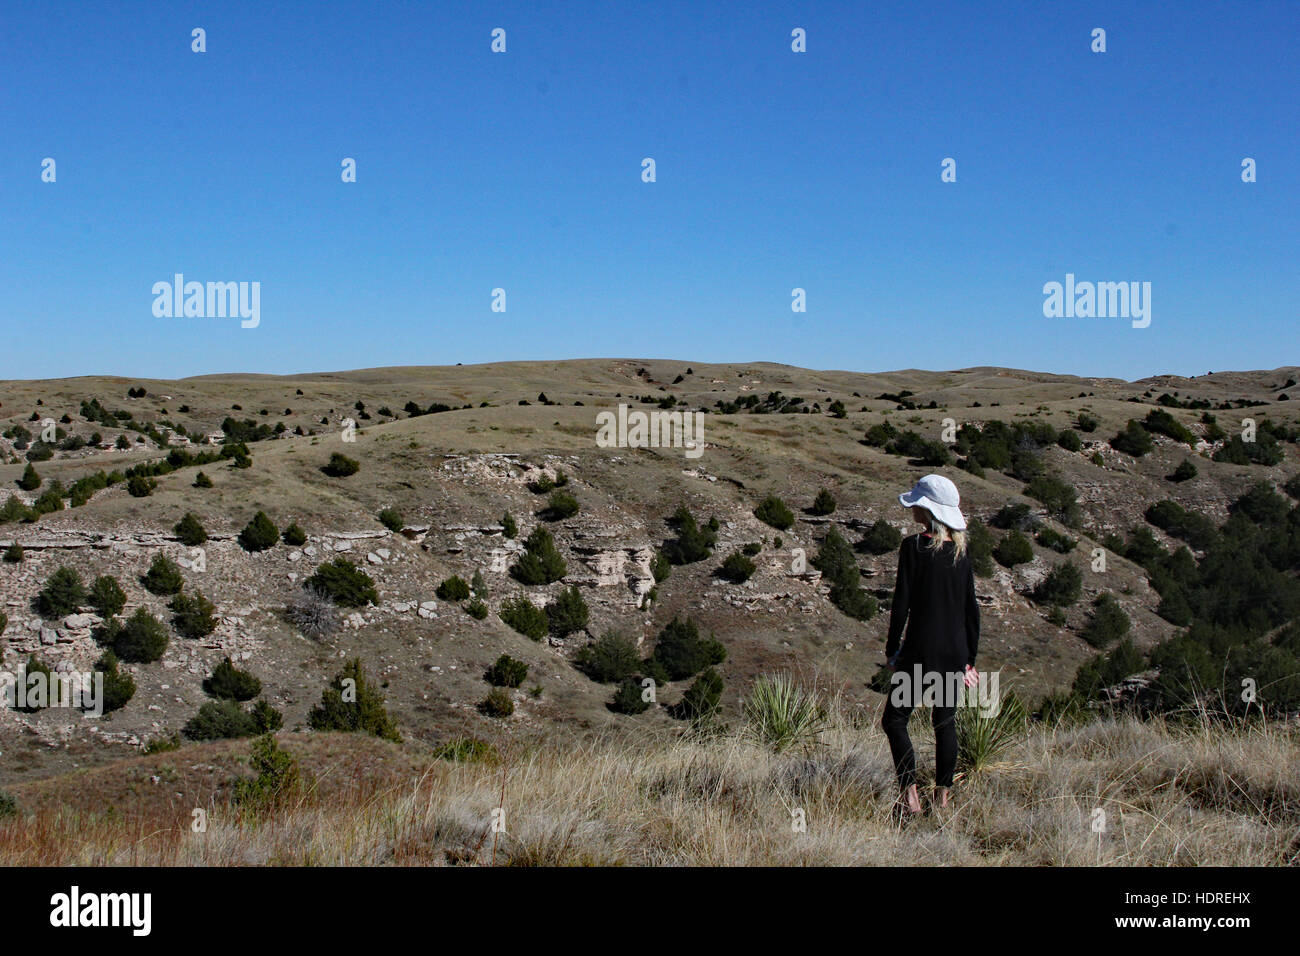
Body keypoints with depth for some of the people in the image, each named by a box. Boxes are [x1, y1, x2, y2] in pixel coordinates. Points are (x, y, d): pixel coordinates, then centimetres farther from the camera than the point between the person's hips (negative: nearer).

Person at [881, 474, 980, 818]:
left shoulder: (913, 547, -11)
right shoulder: (961, 550, 5)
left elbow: (901, 603, -11)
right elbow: (971, 607, 9)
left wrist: (892, 649, -2)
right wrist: (970, 655, 16)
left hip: (920, 649, -5)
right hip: (955, 651, 5)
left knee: (894, 719, 3)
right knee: (945, 722, 13)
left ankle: (910, 794, -7)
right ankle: (943, 796, 17)